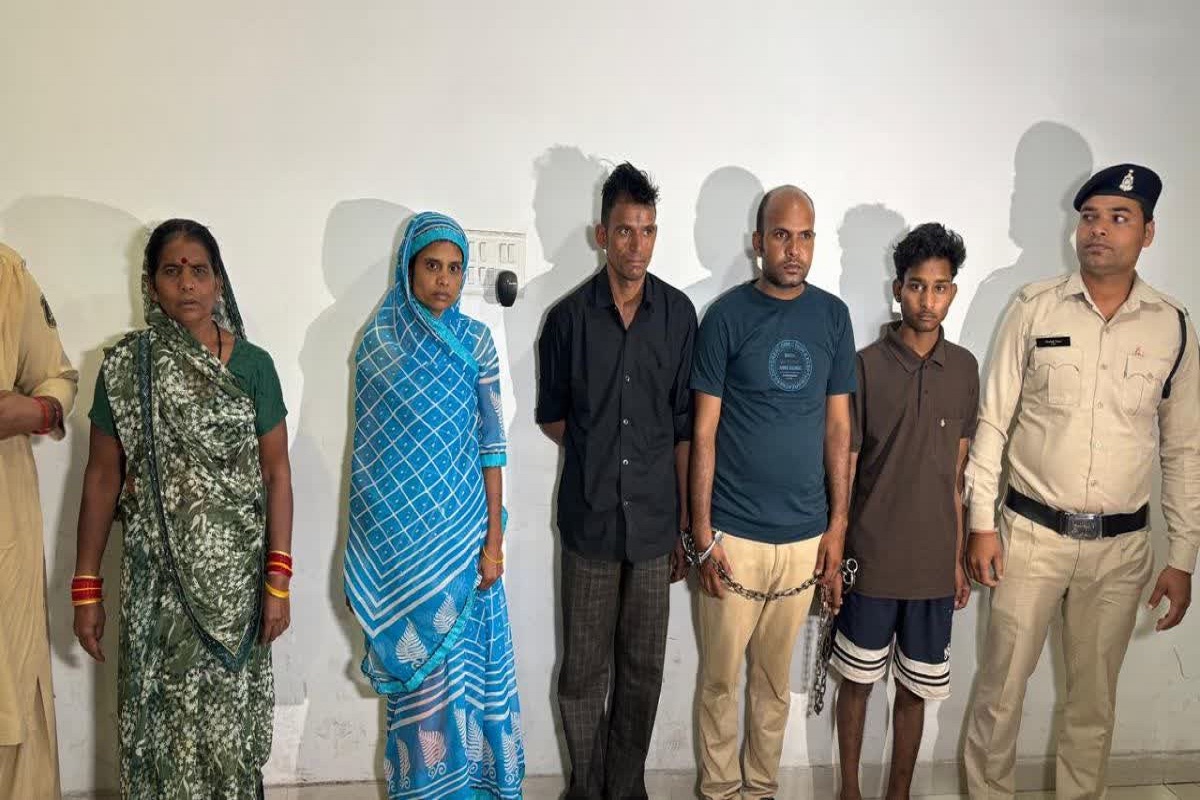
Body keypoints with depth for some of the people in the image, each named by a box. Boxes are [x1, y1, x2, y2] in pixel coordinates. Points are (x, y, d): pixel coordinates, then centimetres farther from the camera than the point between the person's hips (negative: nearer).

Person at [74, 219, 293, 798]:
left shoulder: (252, 365, -1)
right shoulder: (125, 366, 0)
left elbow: (276, 473, -1)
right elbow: (101, 477, 3)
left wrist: (278, 580, -6)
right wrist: (86, 588, 2)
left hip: (234, 575, 0)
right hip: (156, 577, 1)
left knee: (228, 720, 6)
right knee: (160, 718, 8)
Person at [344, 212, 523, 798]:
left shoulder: (475, 341, 0)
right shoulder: (379, 341, -1)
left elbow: (491, 442, -1)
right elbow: (368, 447, 1)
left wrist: (494, 540, -5)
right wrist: (370, 544, 1)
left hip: (463, 530, 1)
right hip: (400, 533, 0)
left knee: (462, 655, 9)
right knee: (416, 657, 9)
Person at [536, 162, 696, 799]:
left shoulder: (678, 313, 0)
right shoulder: (568, 317, -3)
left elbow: (685, 425, 2)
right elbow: (551, 416, 9)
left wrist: (686, 520, 2)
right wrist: (596, 453, -1)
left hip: (655, 520, 1)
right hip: (589, 517, -1)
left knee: (643, 668, 12)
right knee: (583, 670, 10)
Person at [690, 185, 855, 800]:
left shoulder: (832, 315, 4)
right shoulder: (727, 315, -6)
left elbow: (837, 425, 8)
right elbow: (704, 431, -5)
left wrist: (838, 523, 4)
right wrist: (702, 530, -8)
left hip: (804, 533, 3)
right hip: (733, 533, -3)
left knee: (775, 677, 17)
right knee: (721, 675, 9)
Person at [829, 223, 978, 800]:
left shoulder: (964, 369, 3)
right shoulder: (867, 366, -8)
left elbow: (958, 470, 8)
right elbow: (843, 469, -5)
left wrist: (958, 557, 9)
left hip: (934, 563, 3)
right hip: (871, 559, -3)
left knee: (915, 688, 14)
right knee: (858, 680, 11)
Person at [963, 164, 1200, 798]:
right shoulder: (1034, 308, -5)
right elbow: (992, 421, -3)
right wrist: (981, 523, -6)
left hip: (1121, 545, 2)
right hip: (1031, 533, -1)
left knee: (1095, 697, 16)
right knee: (1002, 685, 8)